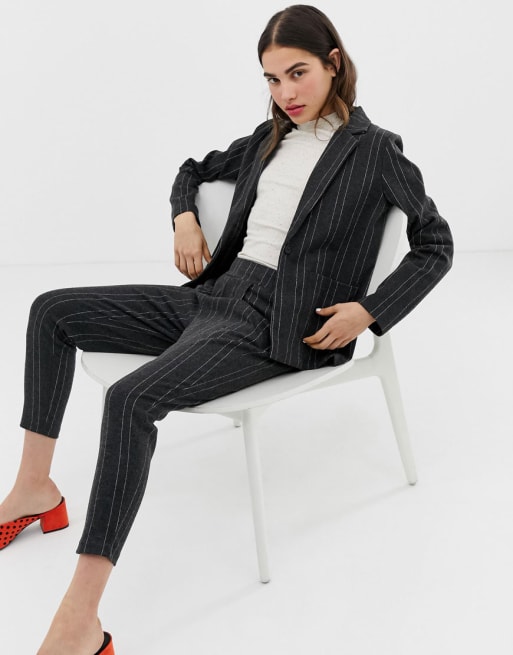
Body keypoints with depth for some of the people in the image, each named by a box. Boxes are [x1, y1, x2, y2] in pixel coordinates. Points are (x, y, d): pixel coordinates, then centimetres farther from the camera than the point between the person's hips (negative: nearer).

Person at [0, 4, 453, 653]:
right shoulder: (269, 139, 17)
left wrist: (369, 312, -10)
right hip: (212, 293, 8)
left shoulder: (374, 149, -2)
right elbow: (193, 170, 32)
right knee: (52, 311, 5)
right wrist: (185, 218, 10)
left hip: (274, 326, -8)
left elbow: (436, 245, 1)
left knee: (131, 398, -32)